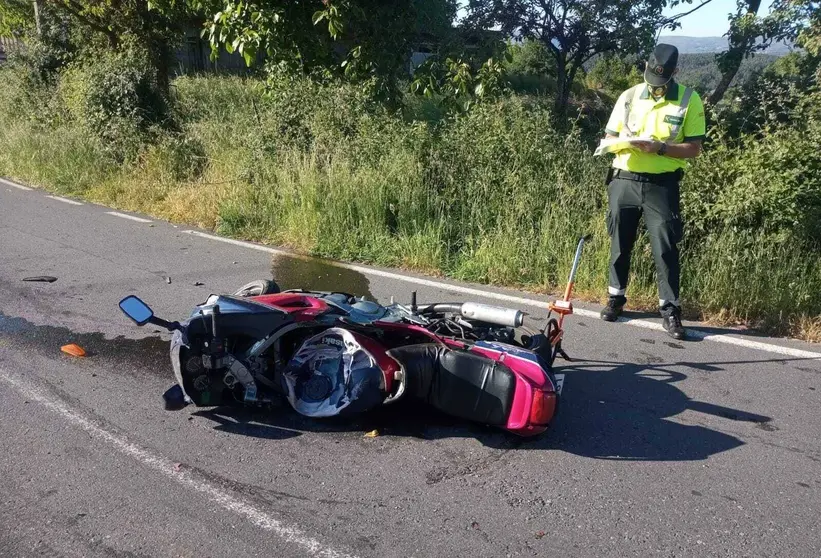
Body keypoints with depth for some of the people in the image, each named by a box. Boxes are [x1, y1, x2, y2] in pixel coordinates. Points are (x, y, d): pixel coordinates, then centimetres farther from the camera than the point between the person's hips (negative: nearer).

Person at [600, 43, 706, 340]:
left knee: (666, 247, -4)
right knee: (620, 243, 10)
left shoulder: (689, 100, -1)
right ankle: (616, 297, 26)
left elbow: (693, 148, -4)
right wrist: (622, 141, -12)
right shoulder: (629, 96, 7)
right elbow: (608, 138, 11)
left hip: (662, 185, -2)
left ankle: (671, 310, 3)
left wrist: (659, 148, -19)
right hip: (624, 180, 3)